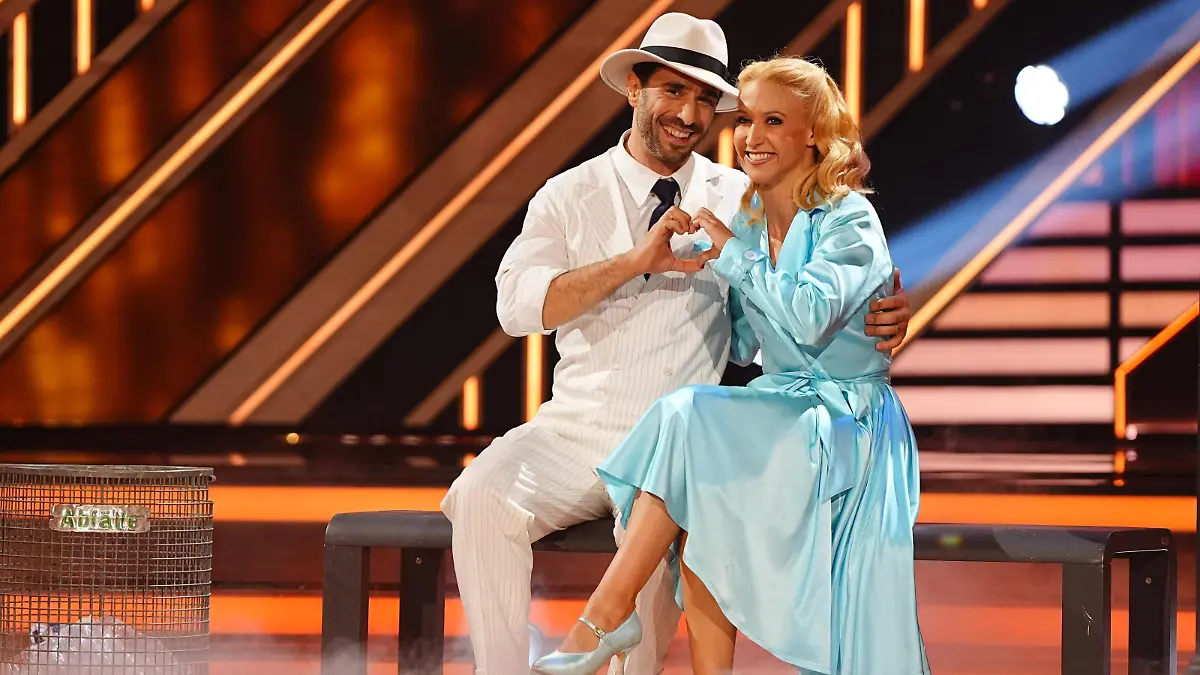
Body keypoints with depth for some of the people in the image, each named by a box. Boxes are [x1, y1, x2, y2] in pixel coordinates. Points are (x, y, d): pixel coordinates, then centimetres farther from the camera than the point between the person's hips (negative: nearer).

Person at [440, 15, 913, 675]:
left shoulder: (741, 200, 8)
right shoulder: (570, 196, 8)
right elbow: (518, 305, -8)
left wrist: (883, 318, -22)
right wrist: (637, 262, -18)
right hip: (575, 430, 2)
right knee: (482, 497, -26)